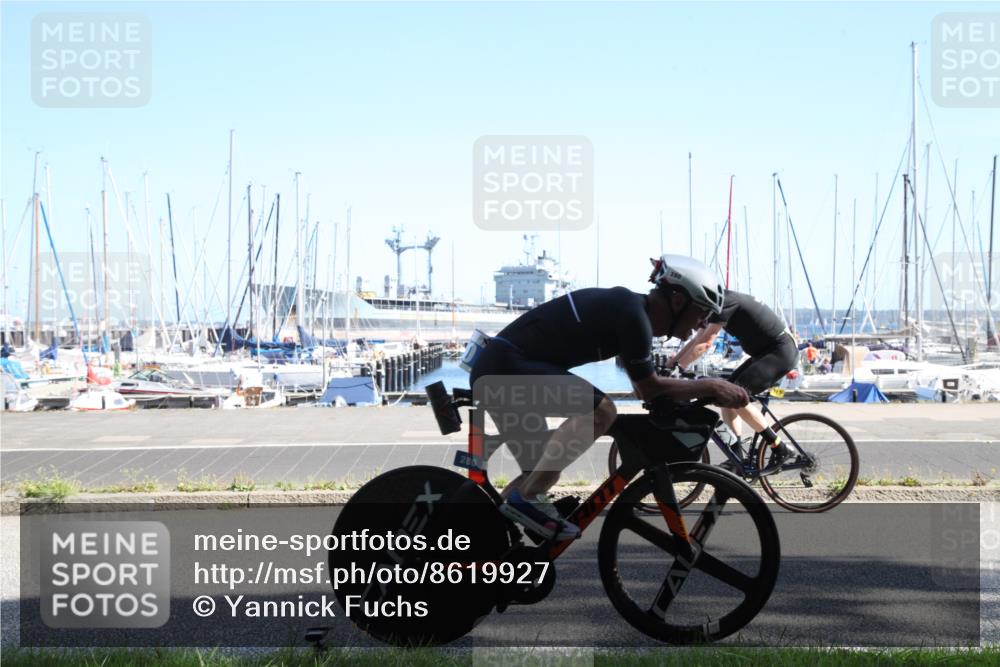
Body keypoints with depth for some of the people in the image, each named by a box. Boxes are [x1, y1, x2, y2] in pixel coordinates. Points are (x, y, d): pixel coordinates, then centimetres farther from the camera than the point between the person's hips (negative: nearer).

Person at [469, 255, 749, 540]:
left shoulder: (631, 308, 14)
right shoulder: (632, 313, -16)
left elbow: (646, 387, 22)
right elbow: (650, 389, -11)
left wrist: (705, 392, 18)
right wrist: (712, 386, -4)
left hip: (497, 368, 10)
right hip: (506, 365, -10)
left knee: (542, 474, 16)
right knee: (600, 411, -24)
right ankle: (526, 498, -17)